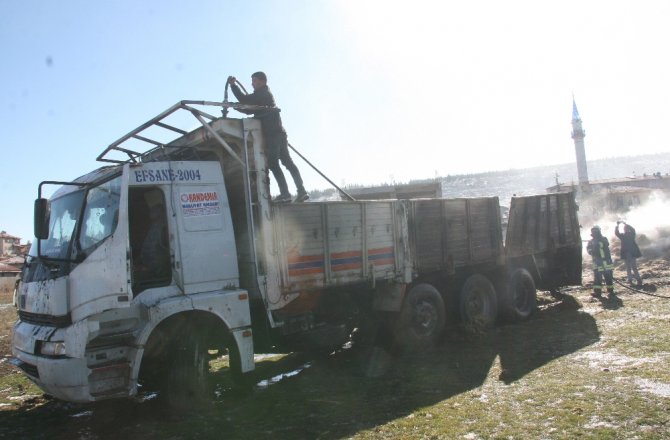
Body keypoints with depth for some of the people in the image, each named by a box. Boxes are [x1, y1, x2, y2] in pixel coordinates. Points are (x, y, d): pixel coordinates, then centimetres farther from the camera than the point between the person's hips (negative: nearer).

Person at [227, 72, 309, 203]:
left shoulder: (263, 93, -2)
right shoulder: (264, 94, 28)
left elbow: (245, 100, -13)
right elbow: (250, 109, 26)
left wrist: (233, 85, -5)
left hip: (273, 133, -10)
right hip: (278, 132, 10)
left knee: (273, 163, -10)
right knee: (287, 161, 5)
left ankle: (285, 193, -15)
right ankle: (301, 191, -1)